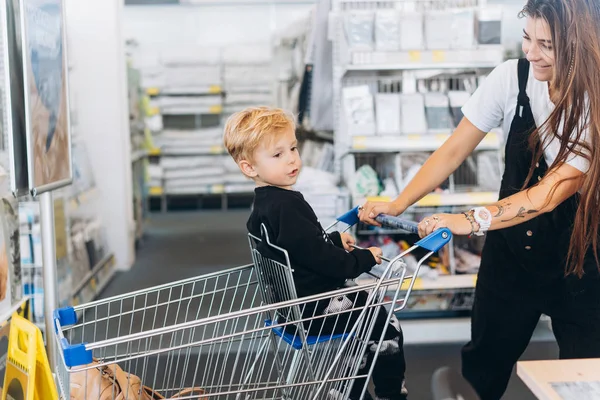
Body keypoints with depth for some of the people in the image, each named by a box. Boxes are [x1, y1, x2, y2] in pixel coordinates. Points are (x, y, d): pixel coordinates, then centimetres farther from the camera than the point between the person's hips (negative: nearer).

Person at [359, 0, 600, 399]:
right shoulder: (512, 78, -11)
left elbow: (551, 192, -29)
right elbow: (454, 150, -8)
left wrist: (473, 221, -41)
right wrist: (399, 203, -18)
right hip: (511, 250, 3)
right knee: (484, 365, 14)